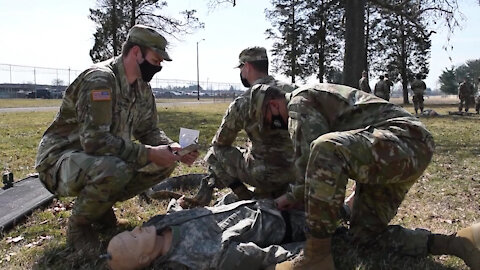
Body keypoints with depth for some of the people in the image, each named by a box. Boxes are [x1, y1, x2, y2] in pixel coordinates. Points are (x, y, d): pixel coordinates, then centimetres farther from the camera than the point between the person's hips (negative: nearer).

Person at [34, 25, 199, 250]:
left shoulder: (142, 88, 2)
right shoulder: (100, 79, -25)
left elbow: (149, 131, 9)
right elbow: (94, 141, -33)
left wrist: (172, 148, -12)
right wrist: (149, 153, -31)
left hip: (102, 158, 8)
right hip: (59, 160, -8)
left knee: (164, 162, -5)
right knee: (114, 170, -39)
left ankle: (101, 205, 10)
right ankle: (78, 226, -7)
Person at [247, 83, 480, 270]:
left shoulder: (299, 102, -4)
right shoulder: (314, 99, 27)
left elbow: (309, 157, -15)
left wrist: (294, 196, 1)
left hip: (407, 141, -11)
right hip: (403, 150, 11)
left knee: (324, 150, -36)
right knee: (364, 233, 11)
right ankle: (458, 244, 3)